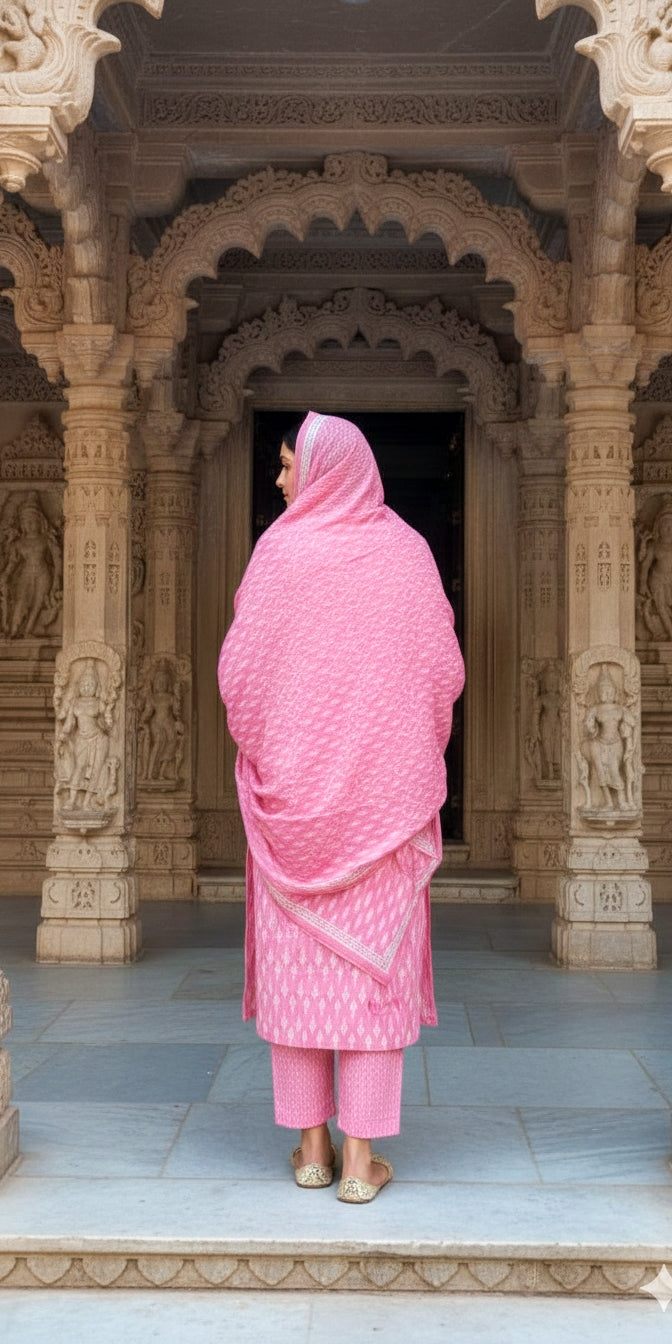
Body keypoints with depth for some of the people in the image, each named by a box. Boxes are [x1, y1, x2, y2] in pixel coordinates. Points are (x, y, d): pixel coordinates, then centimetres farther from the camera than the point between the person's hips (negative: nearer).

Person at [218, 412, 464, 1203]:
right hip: (384, 790, 1)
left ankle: (311, 1147, 15)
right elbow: (444, 672, -1)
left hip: (294, 784, -1)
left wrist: (259, 746, 10)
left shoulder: (281, 549, -7)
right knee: (374, 961, 4)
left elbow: (241, 670, -9)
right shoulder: (406, 551, -1)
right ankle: (361, 1160, 6)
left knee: (297, 958, 9)